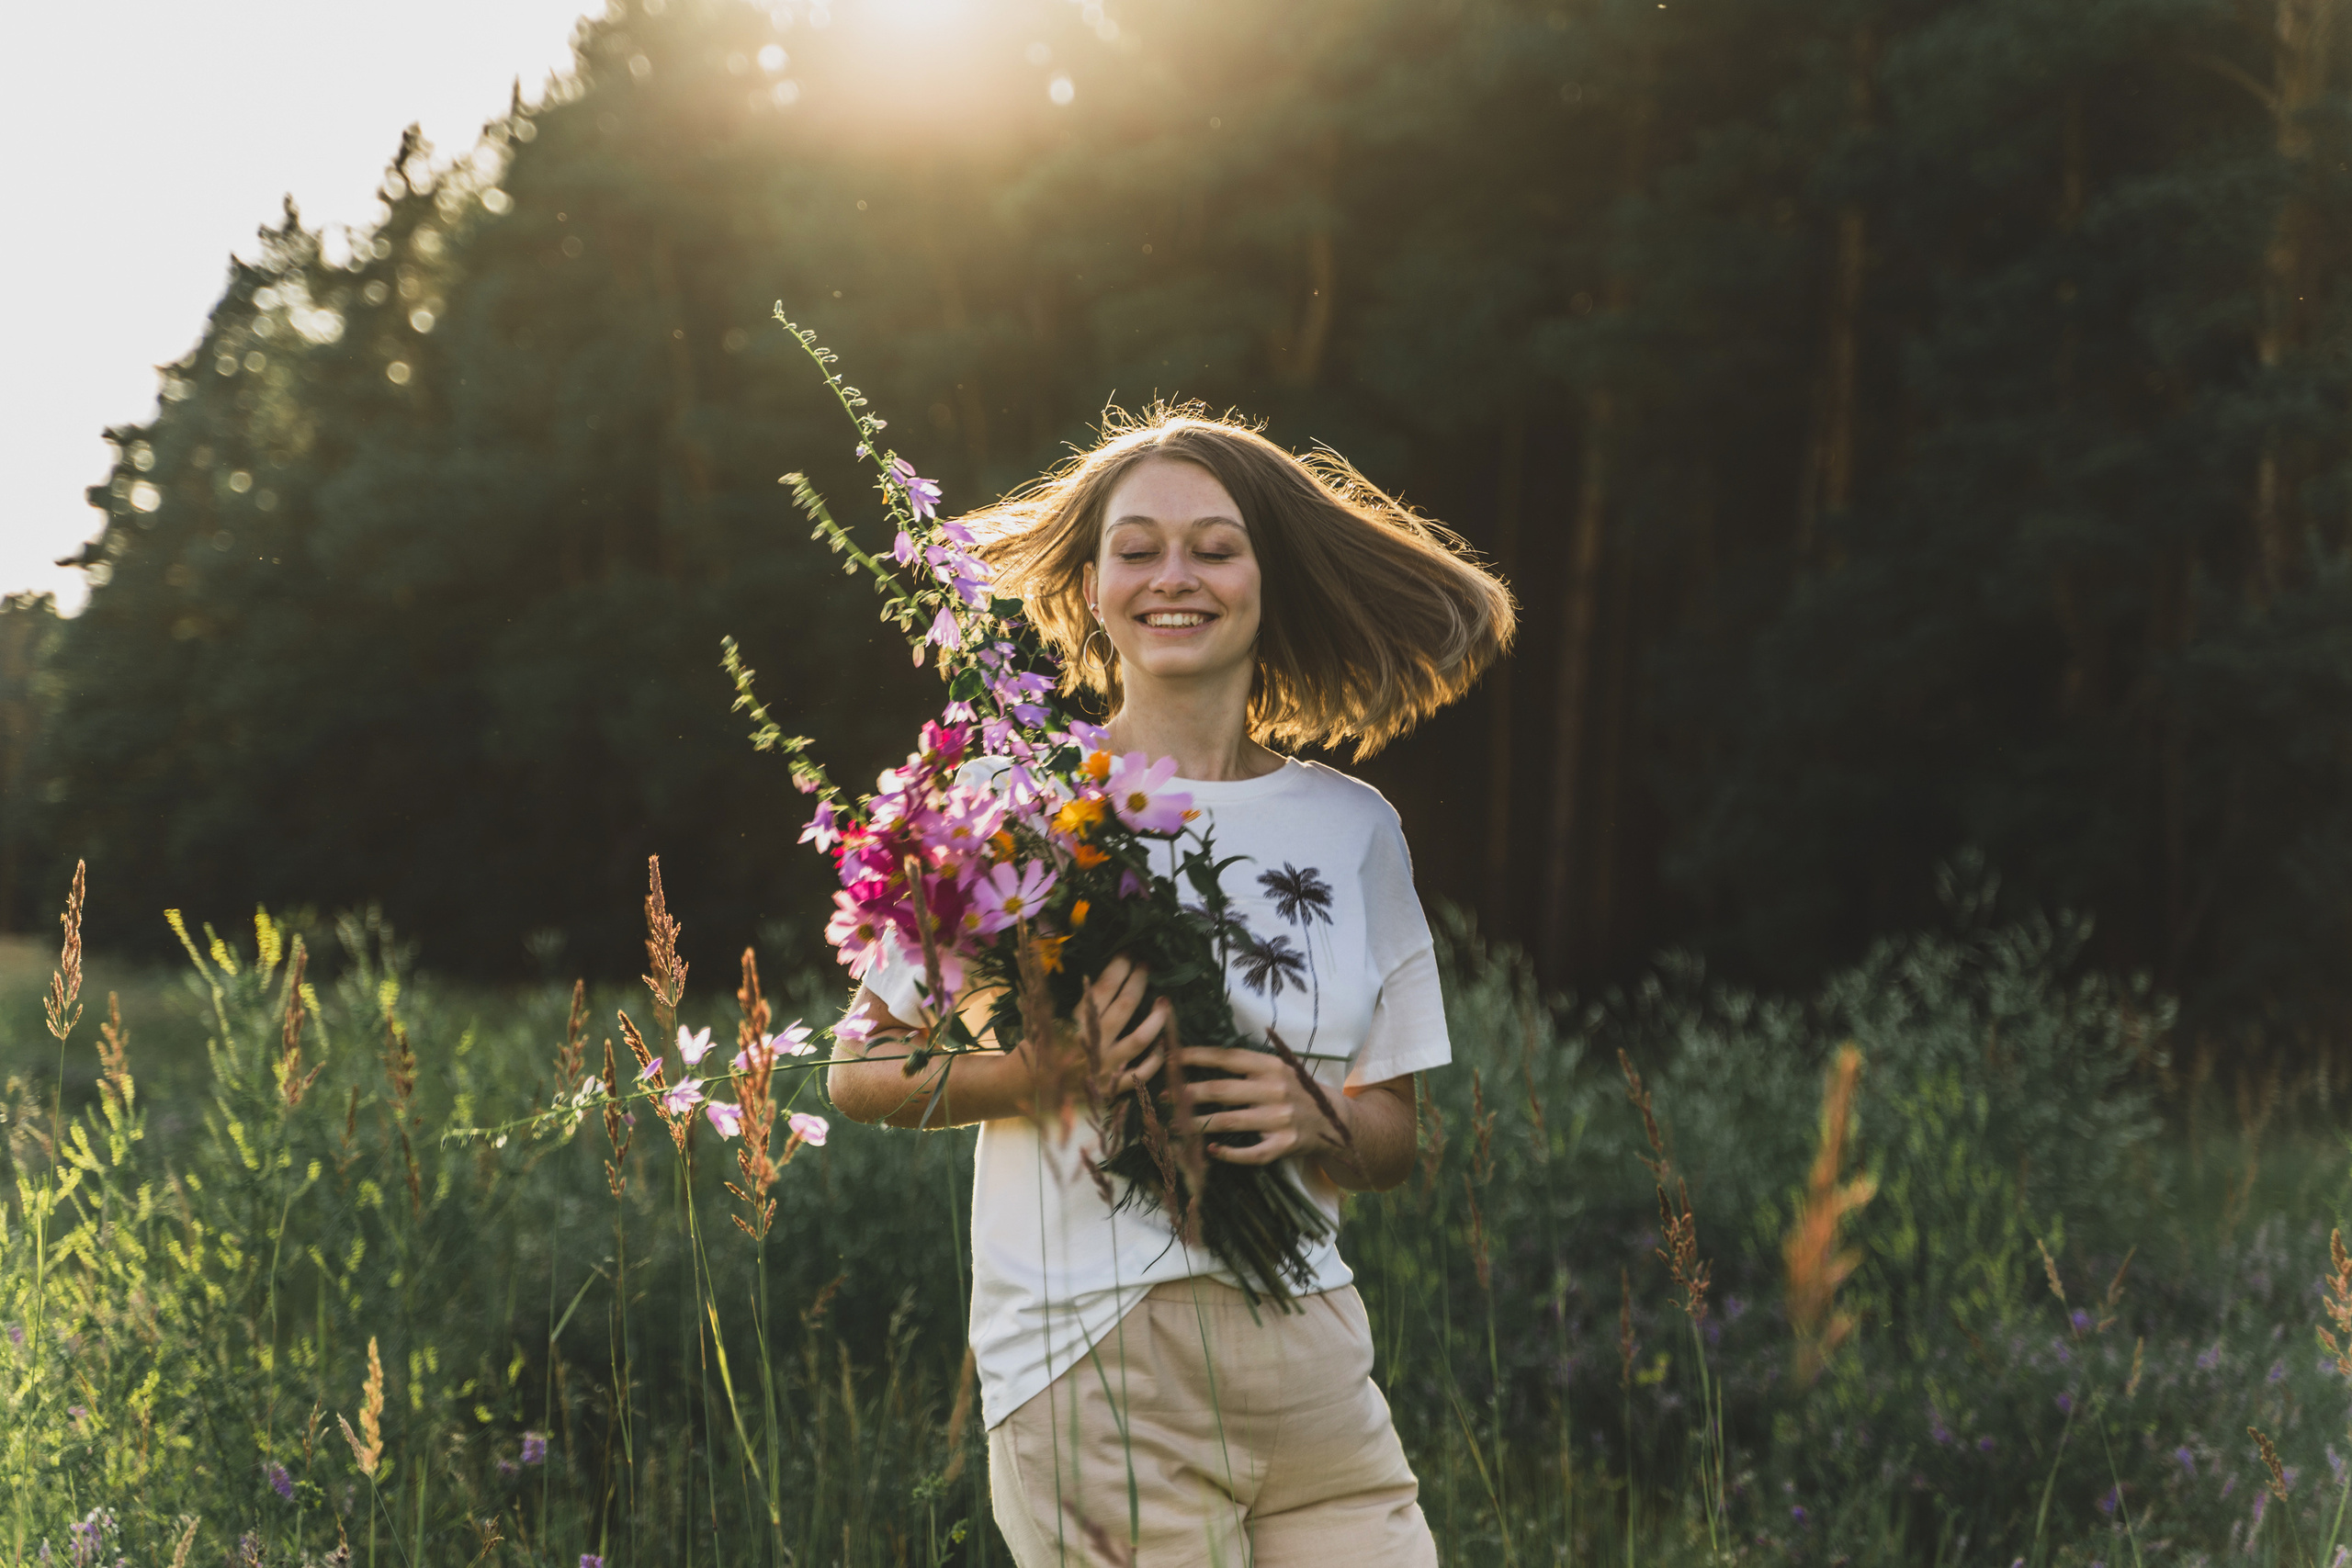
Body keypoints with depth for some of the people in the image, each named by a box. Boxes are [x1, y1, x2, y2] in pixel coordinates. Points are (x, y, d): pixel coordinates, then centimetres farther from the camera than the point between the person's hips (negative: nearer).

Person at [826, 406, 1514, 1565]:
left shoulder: (1352, 828, 11)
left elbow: (1393, 1139, 15)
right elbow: (860, 1072, 2)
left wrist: (1315, 1121, -7)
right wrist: (1042, 1072, -15)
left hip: (1309, 1355, 4)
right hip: (1092, 1369, -4)